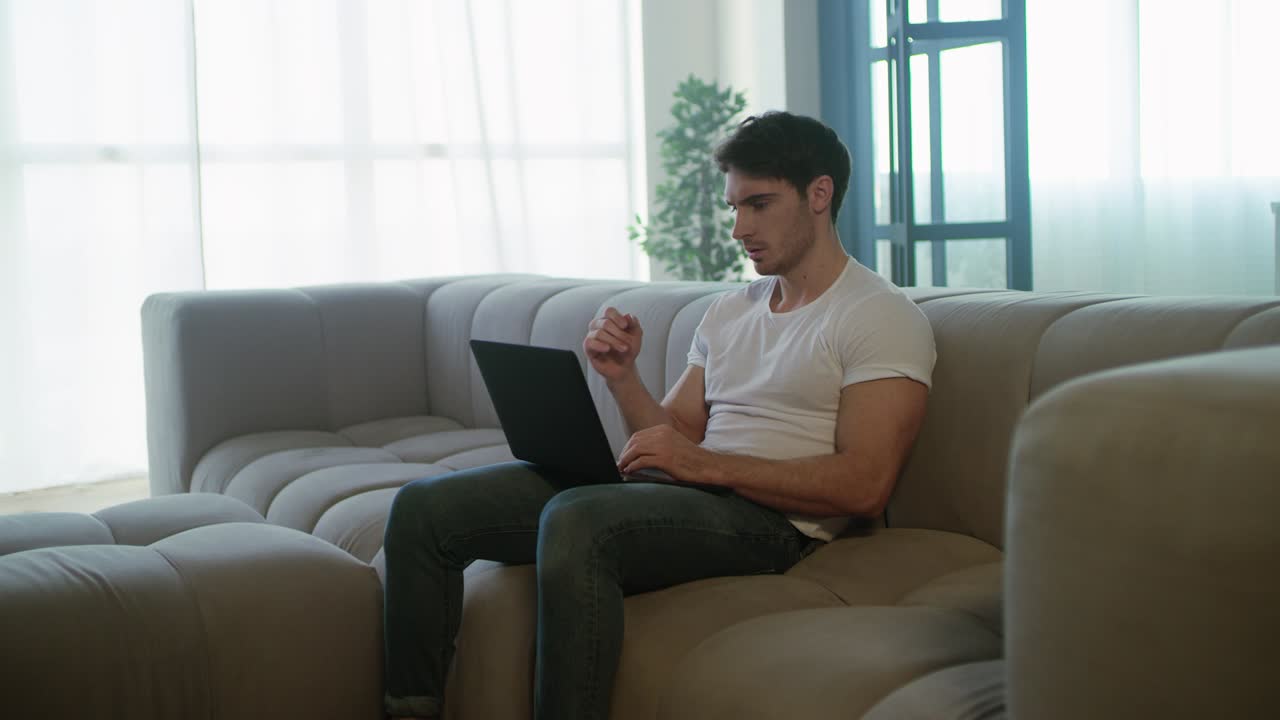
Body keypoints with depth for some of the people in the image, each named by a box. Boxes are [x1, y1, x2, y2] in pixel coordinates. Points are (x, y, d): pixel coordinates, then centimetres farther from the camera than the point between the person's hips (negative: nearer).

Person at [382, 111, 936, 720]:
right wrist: (622, 377, 0)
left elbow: (864, 486, -14)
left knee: (576, 520, -38)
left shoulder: (883, 317, -2)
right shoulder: (728, 311, 22)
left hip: (771, 517, -8)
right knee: (424, 507, -4)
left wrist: (706, 464, -17)